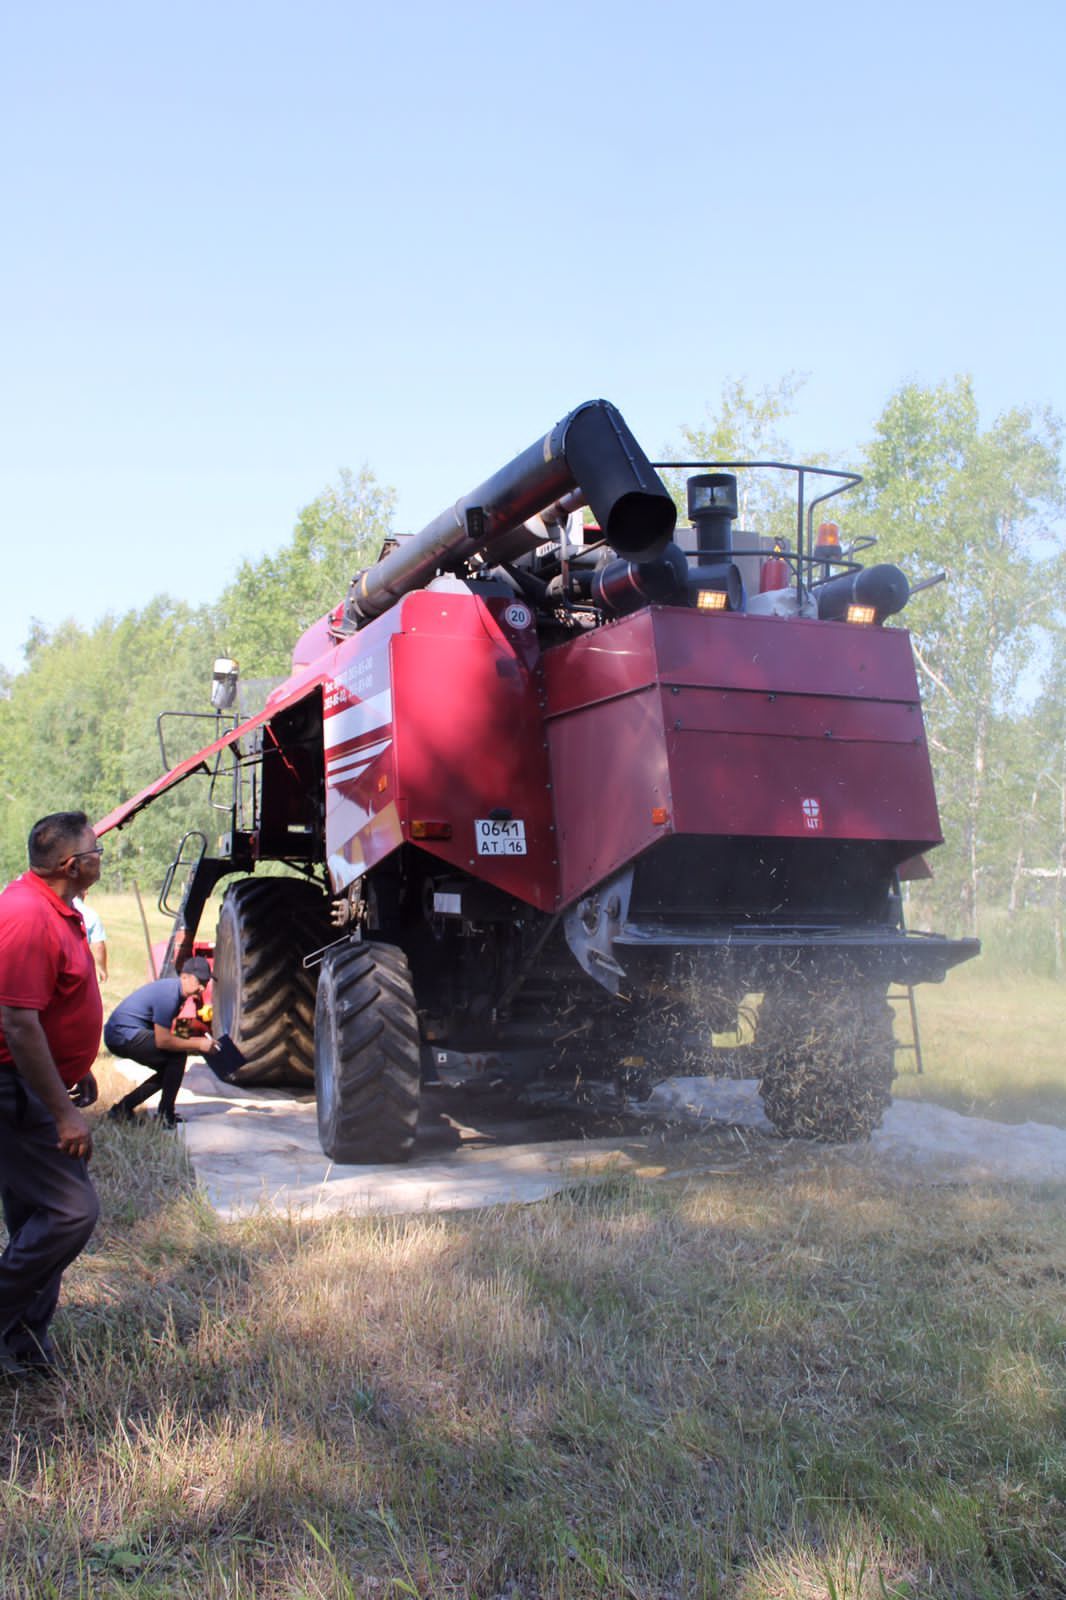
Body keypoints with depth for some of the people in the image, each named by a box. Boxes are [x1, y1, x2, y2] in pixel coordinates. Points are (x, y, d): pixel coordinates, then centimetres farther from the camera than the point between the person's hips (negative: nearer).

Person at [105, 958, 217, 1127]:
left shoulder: (174, 989, 9)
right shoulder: (168, 994, -22)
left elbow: (166, 1035, 14)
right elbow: (163, 1041, -24)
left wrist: (200, 1042, 3)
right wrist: (197, 1045, -16)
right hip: (123, 1035, -10)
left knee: (171, 1069, 13)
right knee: (178, 1055, -17)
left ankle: (123, 1108, 15)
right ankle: (165, 1115, -8)